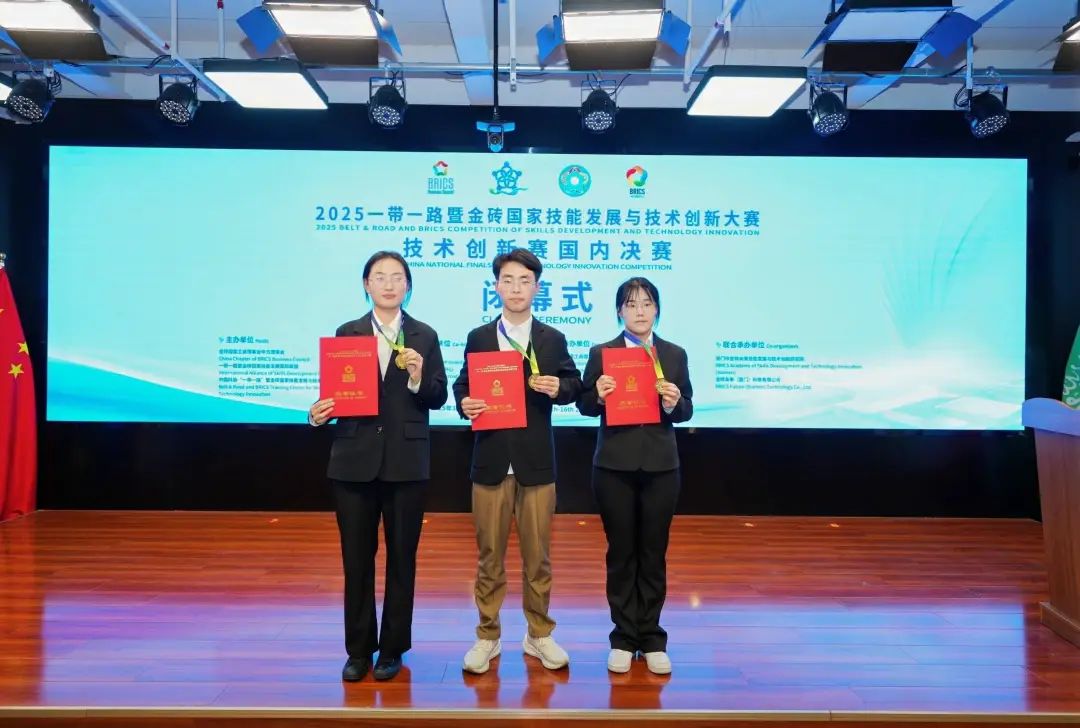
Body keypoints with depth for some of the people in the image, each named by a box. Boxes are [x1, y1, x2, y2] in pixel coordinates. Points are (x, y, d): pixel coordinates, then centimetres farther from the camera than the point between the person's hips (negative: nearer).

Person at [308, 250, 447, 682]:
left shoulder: (424, 336, 4)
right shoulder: (346, 333, 7)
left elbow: (438, 399, 0)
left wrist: (418, 378, -19)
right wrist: (318, 414, -16)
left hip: (406, 463, 0)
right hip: (354, 460, 1)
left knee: (401, 558, 8)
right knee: (356, 559, 8)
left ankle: (392, 649, 22)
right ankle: (358, 649, 21)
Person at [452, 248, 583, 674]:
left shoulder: (552, 340, 5)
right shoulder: (478, 338, 6)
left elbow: (574, 385, 8)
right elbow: (461, 386, 8)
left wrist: (558, 388, -14)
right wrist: (464, 405, -13)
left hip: (536, 462, 0)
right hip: (490, 460, 0)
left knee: (538, 555, 8)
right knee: (489, 555, 8)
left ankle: (538, 635, 23)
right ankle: (488, 637, 21)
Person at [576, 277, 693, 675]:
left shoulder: (675, 354, 6)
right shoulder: (601, 353, 1)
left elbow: (686, 411, 5)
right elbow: (584, 406, 1)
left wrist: (674, 402, -16)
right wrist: (598, 395, -20)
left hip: (660, 466, 1)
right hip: (615, 466, -1)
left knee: (654, 553, 9)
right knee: (621, 553, 7)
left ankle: (652, 639, 20)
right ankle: (623, 638, 18)